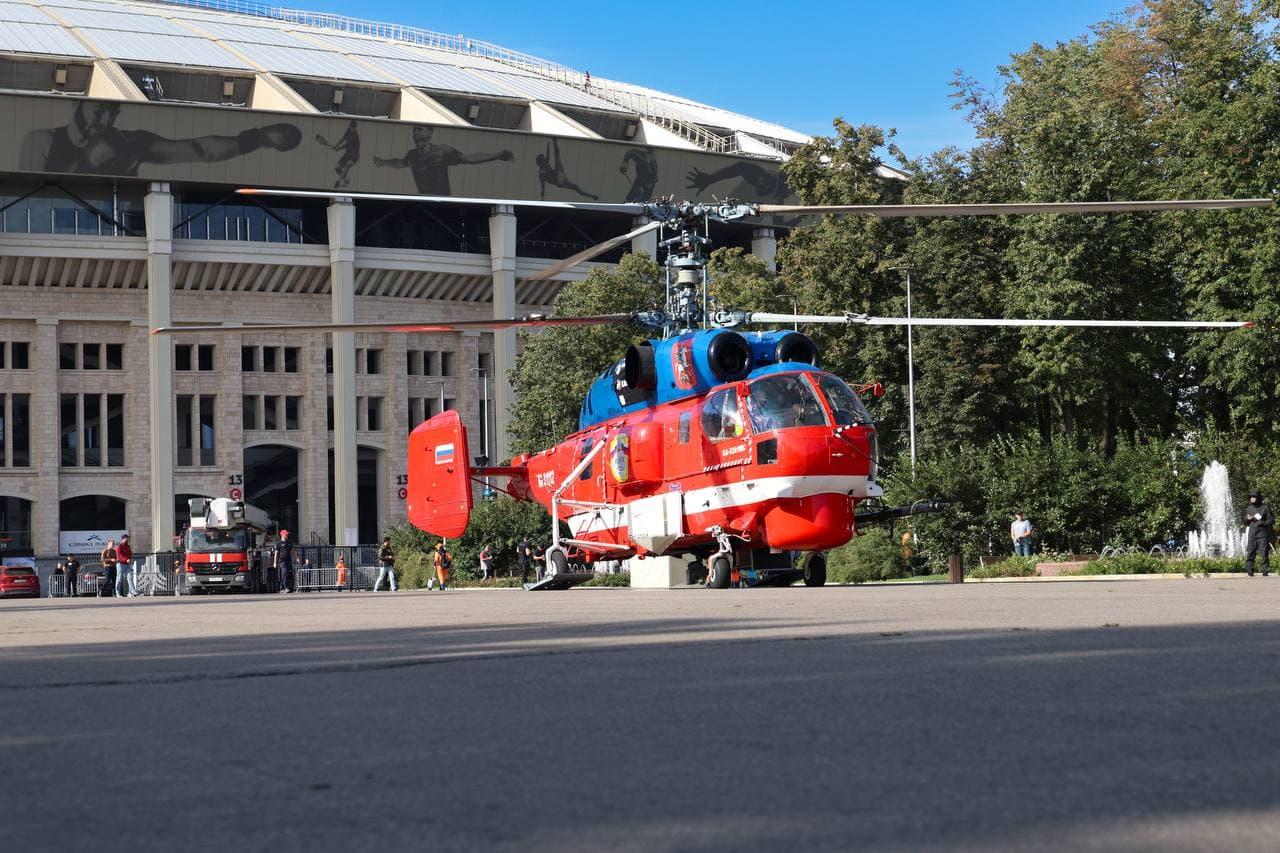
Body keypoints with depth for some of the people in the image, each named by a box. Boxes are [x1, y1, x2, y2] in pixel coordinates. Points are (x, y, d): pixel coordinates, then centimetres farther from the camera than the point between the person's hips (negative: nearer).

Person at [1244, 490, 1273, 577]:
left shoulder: (1265, 508, -1)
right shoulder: (1249, 508, 13)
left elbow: (1271, 520, -1)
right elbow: (1245, 519, 22)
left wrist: (1263, 523, -17)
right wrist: (1248, 518, -2)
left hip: (1262, 534, -4)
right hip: (1252, 534, 4)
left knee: (1264, 553, -4)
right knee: (1250, 553, 0)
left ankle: (1265, 571, 2)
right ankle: (1249, 571, 4)